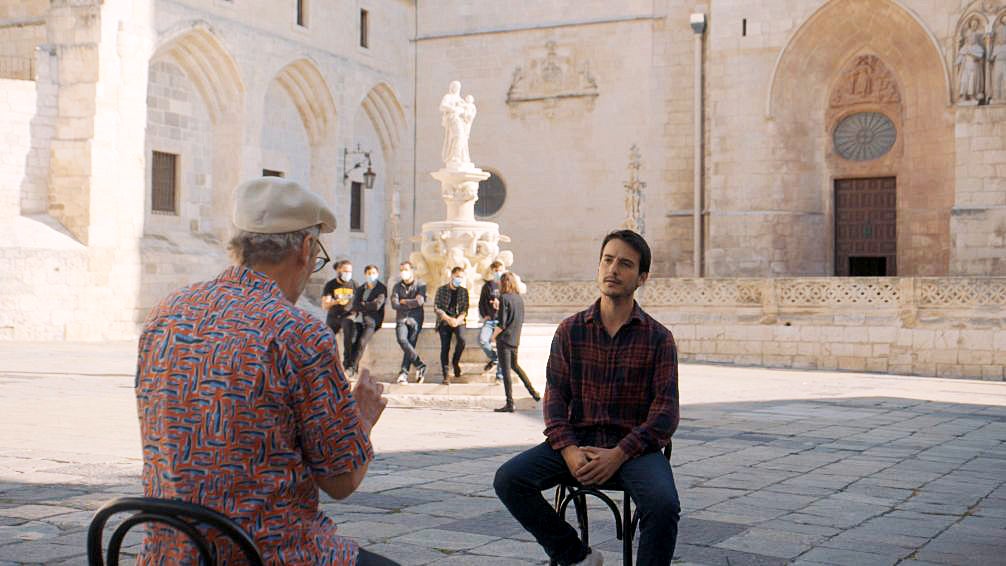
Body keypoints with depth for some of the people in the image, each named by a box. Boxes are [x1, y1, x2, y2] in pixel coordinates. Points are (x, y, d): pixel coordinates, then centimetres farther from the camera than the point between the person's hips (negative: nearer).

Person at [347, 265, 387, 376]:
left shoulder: (382, 289, 5)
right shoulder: (360, 289, 21)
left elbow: (377, 305, -8)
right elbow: (355, 305, 9)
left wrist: (363, 305, 1)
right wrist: (369, 305, -8)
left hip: (372, 321, -4)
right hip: (359, 320, 4)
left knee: (362, 341, -27)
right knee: (353, 341, -20)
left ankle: (352, 368, -26)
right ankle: (355, 368, -18)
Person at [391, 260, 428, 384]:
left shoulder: (420, 285, 6)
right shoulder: (397, 286, 14)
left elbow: (420, 301, -10)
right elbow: (394, 304, 1)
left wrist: (404, 302, 0)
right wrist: (412, 303, -6)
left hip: (415, 320, -2)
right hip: (401, 319, 2)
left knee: (410, 345, -12)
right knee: (402, 340, -23)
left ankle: (404, 373, -10)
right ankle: (420, 365, -16)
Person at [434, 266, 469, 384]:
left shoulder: (464, 291, 5)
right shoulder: (442, 290, 1)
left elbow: (465, 309, 2)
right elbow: (436, 307, -3)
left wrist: (458, 319, -16)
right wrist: (448, 319, -15)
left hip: (458, 321, 0)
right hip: (444, 321, 0)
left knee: (461, 340, -26)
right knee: (445, 347, -7)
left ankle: (456, 361, 1)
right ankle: (446, 375, 0)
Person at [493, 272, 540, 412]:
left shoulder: (504, 298, -14)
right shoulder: (519, 298, 6)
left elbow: (502, 323, -17)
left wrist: (493, 336, -4)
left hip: (504, 338, -7)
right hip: (515, 339, 7)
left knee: (505, 371, -1)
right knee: (515, 365, 25)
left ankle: (509, 403, -1)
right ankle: (533, 391, 26)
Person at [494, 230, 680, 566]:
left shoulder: (658, 338, 2)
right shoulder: (570, 331, 8)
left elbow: (665, 412, -4)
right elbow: (555, 398, 3)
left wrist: (618, 454, -18)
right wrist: (569, 450, -16)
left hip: (634, 446, -2)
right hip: (578, 441, 3)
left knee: (663, 505, -33)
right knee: (509, 479, -20)